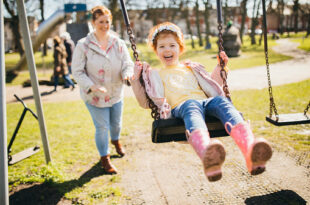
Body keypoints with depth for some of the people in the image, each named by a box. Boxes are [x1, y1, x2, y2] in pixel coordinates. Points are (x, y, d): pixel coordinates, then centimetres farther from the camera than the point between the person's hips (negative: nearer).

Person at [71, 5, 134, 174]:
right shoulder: (83, 45, -14)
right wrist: (92, 86, -30)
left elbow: (127, 63, -7)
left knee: (116, 123, 23)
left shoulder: (119, 43, -5)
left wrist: (128, 73, -31)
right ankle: (104, 158, 27)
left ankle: (116, 141, 58)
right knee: (102, 127, 3)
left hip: (116, 93, 4)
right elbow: (77, 72, -14)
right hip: (94, 96, -4)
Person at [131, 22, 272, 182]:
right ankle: (208, 156, -74)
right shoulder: (155, 76, 31)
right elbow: (144, 102, 19)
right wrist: (136, 79, 9)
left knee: (221, 100, -33)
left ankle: (251, 154, -60)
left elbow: (214, 88, 41)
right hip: (180, 106, -3)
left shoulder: (192, 68, 38)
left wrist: (220, 67, 32)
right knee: (192, 106, -40)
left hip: (206, 102, 3)